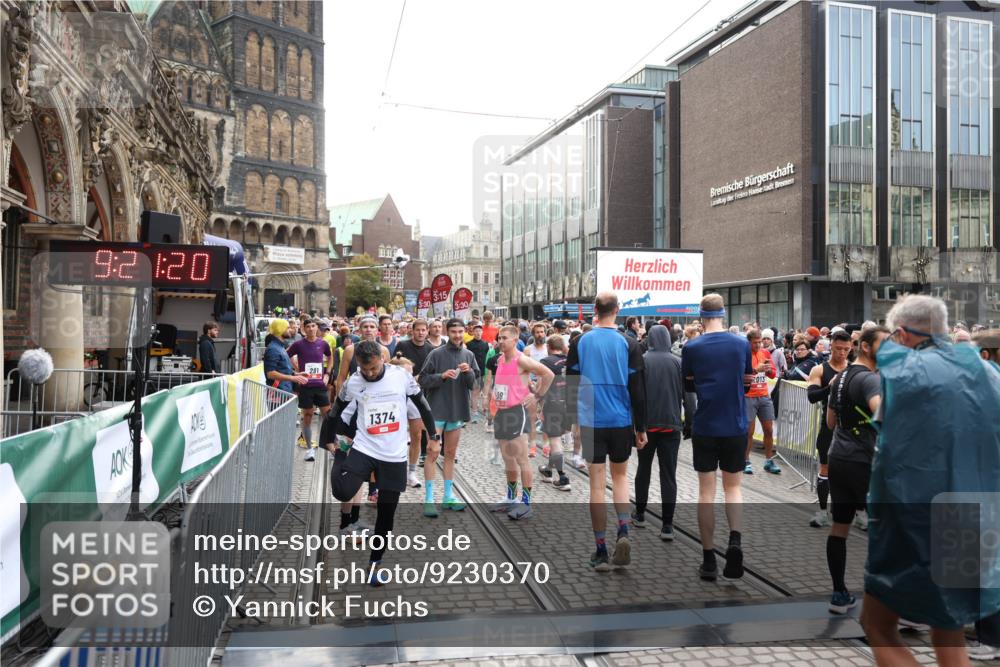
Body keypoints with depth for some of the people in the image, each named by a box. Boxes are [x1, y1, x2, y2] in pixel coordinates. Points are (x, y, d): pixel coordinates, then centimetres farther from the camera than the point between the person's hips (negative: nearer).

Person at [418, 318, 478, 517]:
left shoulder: (468, 356, 6)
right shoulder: (436, 354, -6)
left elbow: (473, 384, 5)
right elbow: (423, 380, -6)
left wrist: (469, 372, -15)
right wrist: (443, 375, -20)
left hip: (457, 410, 4)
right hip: (437, 410, -4)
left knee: (451, 454, 12)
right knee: (433, 452, -5)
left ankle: (448, 496, 22)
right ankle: (428, 499, 2)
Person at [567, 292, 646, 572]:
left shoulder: (580, 343, -2)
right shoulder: (628, 344, -4)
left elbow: (571, 385, 3)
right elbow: (637, 389, -3)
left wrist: (572, 421, 15)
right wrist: (641, 428, 6)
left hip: (590, 422, 0)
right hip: (622, 422, 0)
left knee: (597, 483, 5)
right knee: (620, 475, 20)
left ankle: (601, 551, 10)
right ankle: (623, 531, 0)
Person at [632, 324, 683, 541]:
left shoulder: (642, 360, -6)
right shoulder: (678, 362, -1)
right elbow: (686, 394, 2)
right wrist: (689, 422, 13)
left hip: (646, 423, 0)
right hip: (671, 424, 0)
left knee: (643, 469, 17)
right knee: (669, 475, 2)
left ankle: (640, 514, 27)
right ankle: (667, 525, -1)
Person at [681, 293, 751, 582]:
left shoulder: (692, 347, -8)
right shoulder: (742, 344, -2)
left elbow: (687, 385, 4)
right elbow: (747, 382, 9)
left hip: (705, 427, -1)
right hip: (736, 427, 1)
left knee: (706, 490, 8)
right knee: (733, 486, 16)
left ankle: (709, 560, 12)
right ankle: (735, 539, -9)